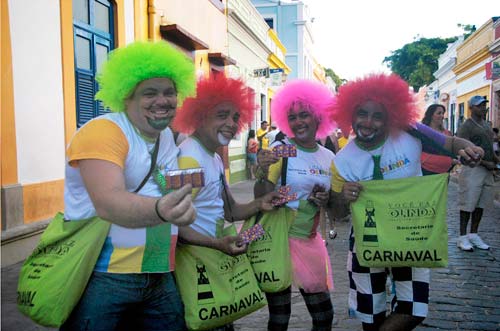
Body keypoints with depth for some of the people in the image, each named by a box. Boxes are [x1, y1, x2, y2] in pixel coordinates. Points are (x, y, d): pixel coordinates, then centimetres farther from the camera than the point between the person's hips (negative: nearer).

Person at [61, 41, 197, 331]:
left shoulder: (167, 136, 9)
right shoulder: (104, 132, -15)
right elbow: (108, 204, -31)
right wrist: (160, 211, -47)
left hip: (159, 276, 7)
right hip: (103, 276, -7)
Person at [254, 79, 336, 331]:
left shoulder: (328, 157, 4)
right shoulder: (280, 149, -10)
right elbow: (260, 197, -16)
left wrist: (325, 201, -7)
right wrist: (262, 173, -34)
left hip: (310, 239, 5)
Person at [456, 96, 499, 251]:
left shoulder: (486, 125, 18)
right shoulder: (466, 126, -9)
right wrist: (485, 163, -17)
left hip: (487, 170, 8)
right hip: (472, 169, -8)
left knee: (480, 205, 11)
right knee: (468, 205, -3)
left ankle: (473, 235, 20)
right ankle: (463, 237, 6)